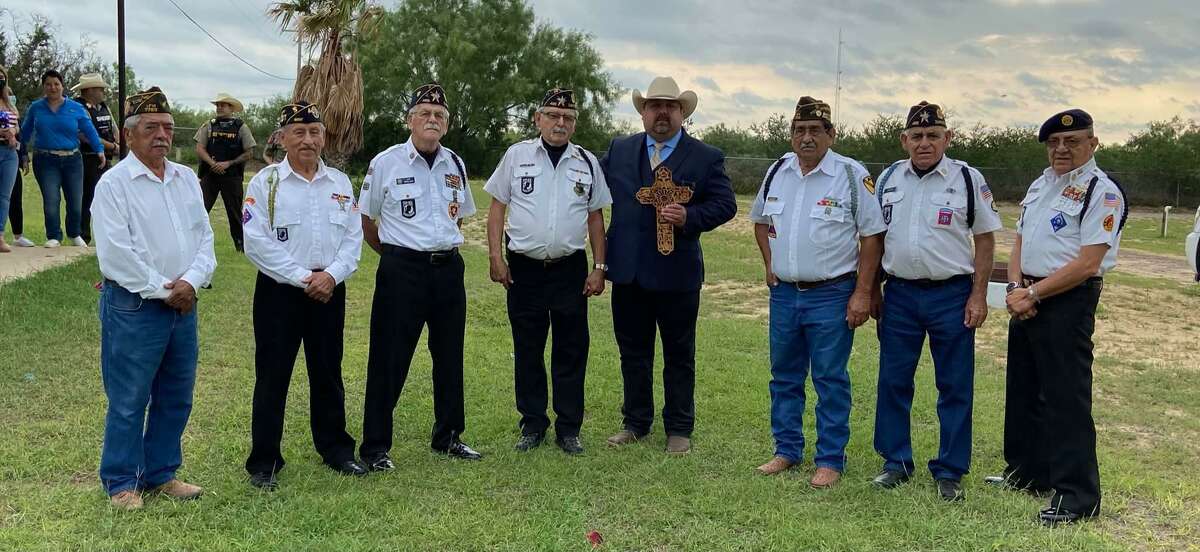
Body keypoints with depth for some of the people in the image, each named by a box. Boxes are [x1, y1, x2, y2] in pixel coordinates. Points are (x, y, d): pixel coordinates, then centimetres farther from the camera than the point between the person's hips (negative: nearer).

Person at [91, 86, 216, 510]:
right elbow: (116, 254, -15)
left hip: (183, 305, 6)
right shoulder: (114, 183, -9)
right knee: (128, 402, 2)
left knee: (176, 399, 14)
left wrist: (191, 281, -9)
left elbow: (204, 237, 8)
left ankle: (160, 473, 28)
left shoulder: (186, 179, 10)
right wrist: (163, 289, -12)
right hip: (134, 306, -6)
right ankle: (121, 482, 17)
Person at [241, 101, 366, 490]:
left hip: (329, 292, 4)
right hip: (279, 292, -3)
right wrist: (303, 278, -16)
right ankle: (264, 462, 11)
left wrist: (331, 275, -12)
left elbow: (353, 237, 5)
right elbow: (257, 242, -12)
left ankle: (335, 448, 28)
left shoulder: (340, 182, 8)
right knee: (272, 377, 1)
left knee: (328, 374, 14)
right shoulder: (265, 182, -5)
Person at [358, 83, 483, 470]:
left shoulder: (455, 165, 9)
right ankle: (375, 446, 9)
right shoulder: (386, 163, -5)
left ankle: (448, 436, 28)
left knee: (449, 357, 13)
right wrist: (394, 252, 7)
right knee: (389, 361, -2)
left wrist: (446, 246, 15)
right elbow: (365, 220, 4)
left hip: (448, 268, 5)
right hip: (402, 270, -5)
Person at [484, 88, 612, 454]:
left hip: (570, 269, 1)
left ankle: (568, 429, 15)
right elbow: (497, 207, 4)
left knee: (571, 352, 4)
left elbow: (595, 217, 10)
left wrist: (599, 267, 4)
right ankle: (532, 425, 20)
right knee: (527, 351, 7)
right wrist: (496, 257, -5)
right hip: (524, 268, -1)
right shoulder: (517, 155, 2)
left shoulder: (587, 163, 7)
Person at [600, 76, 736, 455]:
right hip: (628, 271, 3)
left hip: (677, 274, -3)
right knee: (633, 352, 13)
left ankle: (679, 429, 20)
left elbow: (725, 204, -5)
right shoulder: (619, 150, 9)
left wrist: (689, 217, -20)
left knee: (679, 355, 8)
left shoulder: (706, 157, -1)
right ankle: (635, 423, 26)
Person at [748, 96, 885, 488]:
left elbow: (872, 235, -8)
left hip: (831, 295, -5)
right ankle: (787, 450, 26)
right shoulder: (778, 171, 6)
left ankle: (830, 460, 12)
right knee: (785, 376, 13)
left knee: (830, 379, 2)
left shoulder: (852, 175, -9)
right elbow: (760, 220, 22)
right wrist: (770, 265, 12)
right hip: (784, 293, 5)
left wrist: (862, 294, -11)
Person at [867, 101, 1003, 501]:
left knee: (955, 387, 3)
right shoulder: (889, 179, 7)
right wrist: (873, 290, 9)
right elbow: (874, 237, 14)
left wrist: (978, 296, -6)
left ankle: (950, 471, 14)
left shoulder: (968, 179, -2)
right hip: (899, 294, 3)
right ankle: (896, 462, 21)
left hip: (952, 295, -3)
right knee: (893, 382, 7)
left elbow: (985, 240, 0)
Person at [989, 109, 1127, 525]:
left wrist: (1032, 293, -16)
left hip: (1068, 301, -9)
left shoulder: (1102, 191, -11)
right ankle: (1027, 472, 31)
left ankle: (1077, 495, 1)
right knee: (1023, 390, 17)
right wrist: (1016, 287, -1)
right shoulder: (1040, 185, 14)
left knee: (1066, 397, -7)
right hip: (1026, 299, 9)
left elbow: (1087, 263, -18)